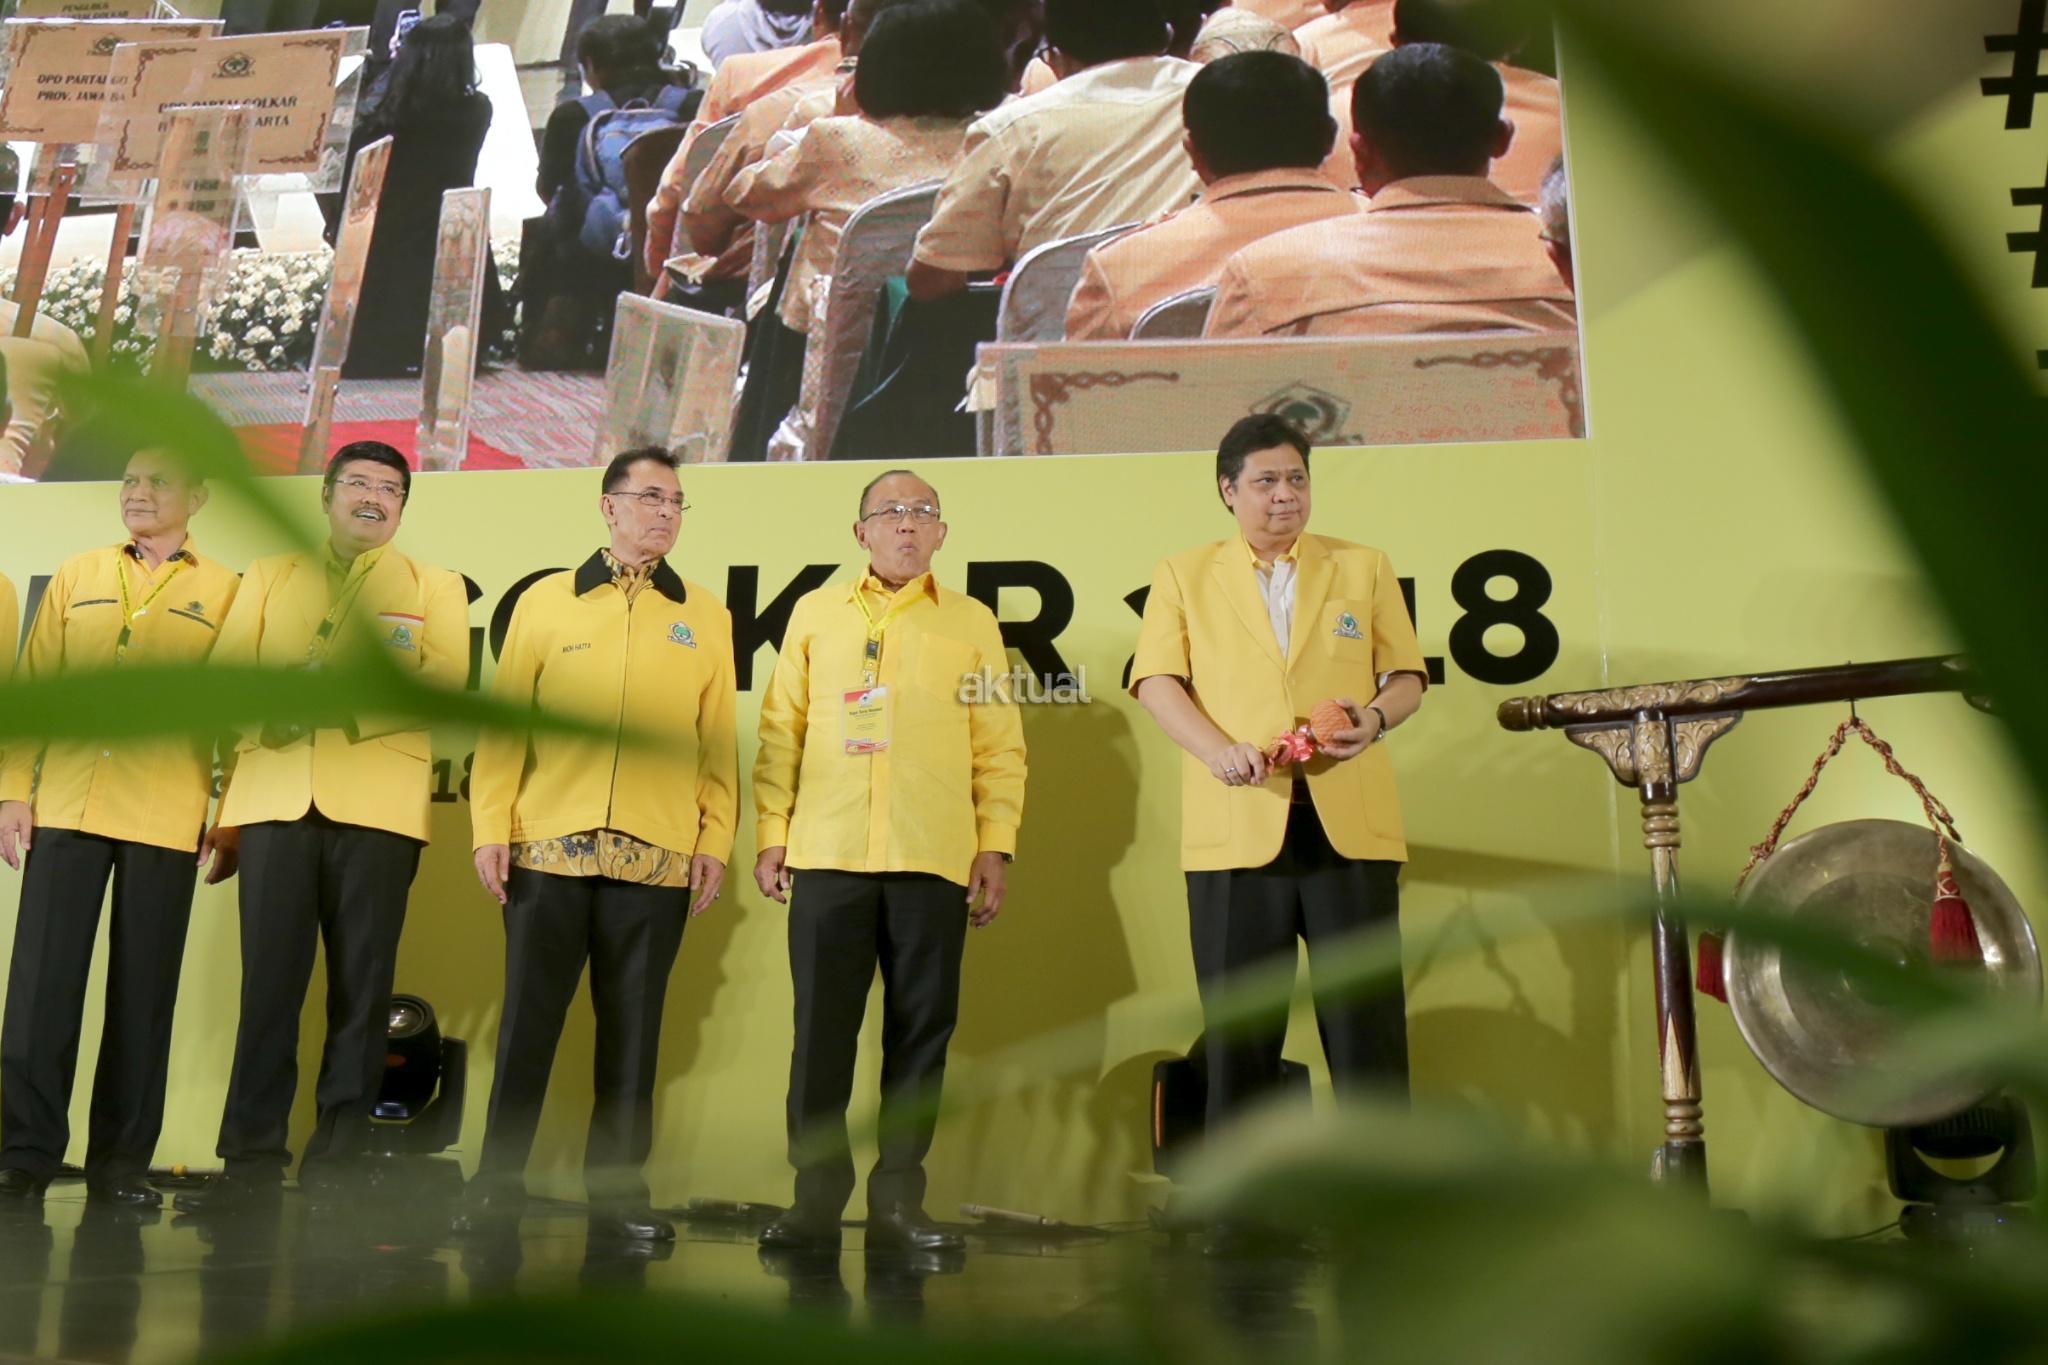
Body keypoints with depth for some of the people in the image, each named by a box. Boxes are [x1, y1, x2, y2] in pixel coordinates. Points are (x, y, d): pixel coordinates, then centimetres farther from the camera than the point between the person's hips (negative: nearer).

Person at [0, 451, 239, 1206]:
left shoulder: (224, 592, 7)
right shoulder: (75, 578, 14)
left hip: (166, 819, -2)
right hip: (65, 805, 2)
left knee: (143, 990, 2)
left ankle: (120, 1159, 10)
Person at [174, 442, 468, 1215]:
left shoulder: (434, 587, 13)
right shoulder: (268, 577, 20)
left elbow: (446, 681, -3)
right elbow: (225, 673, 8)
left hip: (376, 802, -1)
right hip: (275, 795, 1)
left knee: (360, 981, -1)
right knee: (268, 978, -3)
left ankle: (338, 1162, 6)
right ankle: (252, 1159, 3)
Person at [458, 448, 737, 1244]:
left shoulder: (705, 617, 10)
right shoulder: (546, 602, 8)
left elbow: (717, 738, 8)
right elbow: (505, 723, 5)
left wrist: (716, 837, 0)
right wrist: (491, 829, -1)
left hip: (657, 856, 1)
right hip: (547, 847, -1)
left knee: (632, 1028, 5)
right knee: (528, 1022, 4)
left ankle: (617, 1189, 14)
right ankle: (497, 1180, 15)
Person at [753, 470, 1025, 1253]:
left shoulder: (971, 623, 11)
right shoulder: (816, 613, 12)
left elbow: (999, 747, 8)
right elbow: (781, 732, 10)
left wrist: (996, 846, 1)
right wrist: (770, 834, 3)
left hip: (934, 861, 0)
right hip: (828, 857, 0)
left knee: (921, 1035, 3)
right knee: (822, 1033, 1)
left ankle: (898, 1202, 13)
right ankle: (816, 1197, 11)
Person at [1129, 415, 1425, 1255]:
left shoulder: (1364, 569, 16)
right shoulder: (1183, 576, 12)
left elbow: (1407, 674, 12)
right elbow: (1155, 681, 2)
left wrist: (1377, 718, -10)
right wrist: (1217, 750, -16)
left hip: (1351, 827, 1)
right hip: (1235, 829, 0)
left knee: (1367, 1022, -1)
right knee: (1239, 1027, 4)